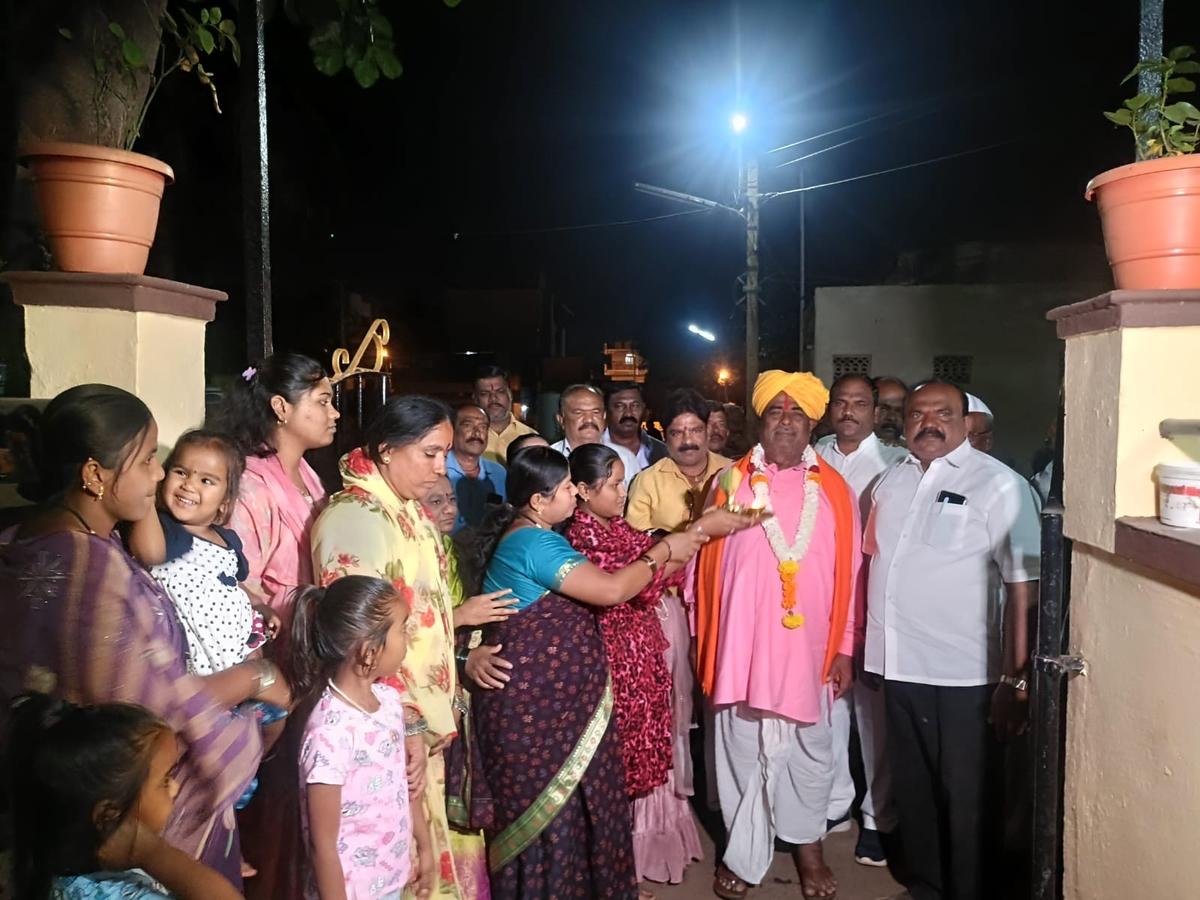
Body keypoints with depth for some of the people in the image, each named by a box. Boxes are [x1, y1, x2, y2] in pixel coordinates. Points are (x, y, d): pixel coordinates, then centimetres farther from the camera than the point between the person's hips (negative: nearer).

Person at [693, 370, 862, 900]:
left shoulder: (834, 490, 2)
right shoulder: (731, 481, -1)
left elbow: (849, 574, 3)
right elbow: (705, 563, 3)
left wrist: (845, 647, 2)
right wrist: (702, 637, 4)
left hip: (809, 646, 1)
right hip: (741, 643, -1)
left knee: (809, 751, 16)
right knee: (743, 751, 11)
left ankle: (808, 845, 38)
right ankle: (743, 855, 30)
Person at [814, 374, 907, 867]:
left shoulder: (896, 462, -4)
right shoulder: (813, 458, 8)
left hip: (875, 602, -3)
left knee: (875, 709, 4)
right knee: (827, 701, 13)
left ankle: (878, 817, 22)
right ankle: (833, 802, 32)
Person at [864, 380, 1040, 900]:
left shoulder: (999, 485, -10)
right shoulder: (892, 480, 9)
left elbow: (1024, 585, -13)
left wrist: (1017, 677, -16)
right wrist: (862, 640, 14)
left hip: (964, 672, -6)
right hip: (898, 665, 6)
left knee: (967, 797, 9)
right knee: (912, 787, 20)